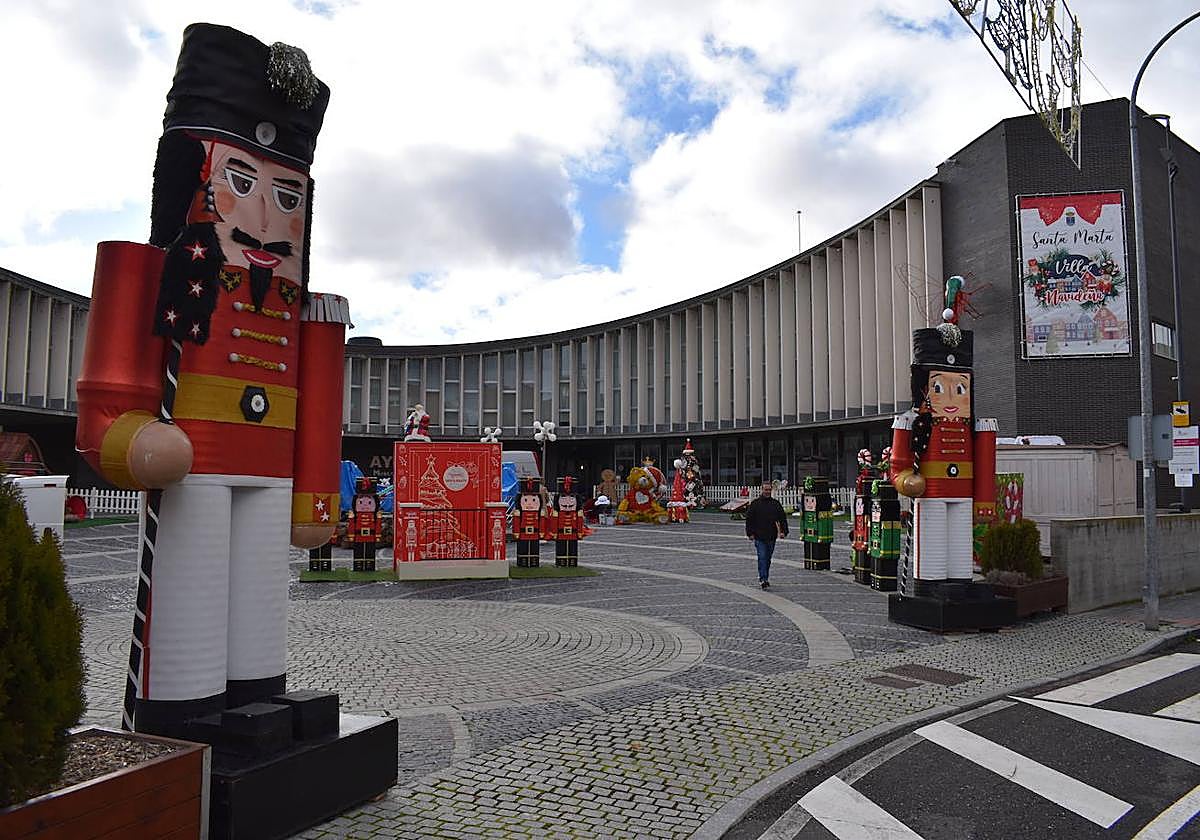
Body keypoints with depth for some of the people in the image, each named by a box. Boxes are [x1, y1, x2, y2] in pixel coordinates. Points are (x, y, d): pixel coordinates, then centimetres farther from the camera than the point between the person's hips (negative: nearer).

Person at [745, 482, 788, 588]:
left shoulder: (776, 504, 8)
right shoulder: (755, 503, 0)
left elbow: (782, 518, 10)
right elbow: (749, 519, 1)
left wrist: (783, 531, -3)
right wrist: (750, 533, -5)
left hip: (771, 537, 3)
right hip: (759, 537, -3)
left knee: (768, 559, 12)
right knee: (762, 558, -11)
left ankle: (764, 578, 24)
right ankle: (763, 580, -13)